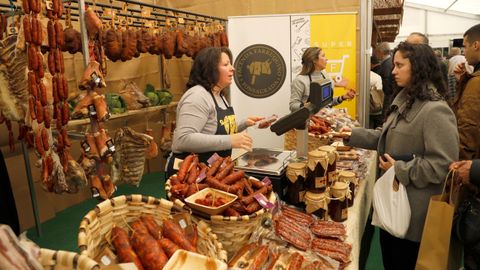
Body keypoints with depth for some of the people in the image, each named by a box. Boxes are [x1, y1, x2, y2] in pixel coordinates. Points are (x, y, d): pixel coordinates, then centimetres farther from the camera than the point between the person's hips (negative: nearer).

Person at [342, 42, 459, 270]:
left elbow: (444, 164, -26)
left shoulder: (435, 110, -24)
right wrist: (354, 135, 2)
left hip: (413, 210, -9)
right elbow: (386, 136, 14)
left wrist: (401, 170, -22)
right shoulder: (404, 99, 7)